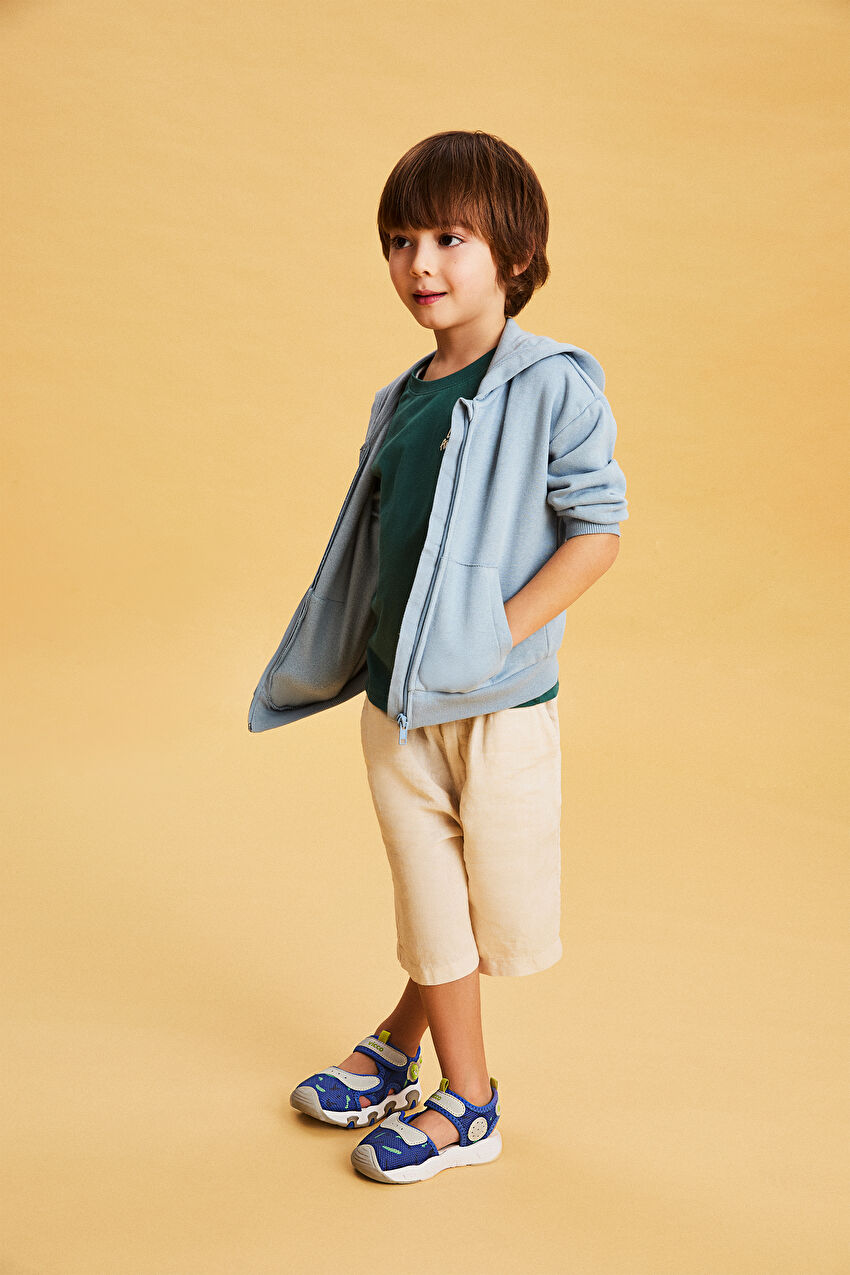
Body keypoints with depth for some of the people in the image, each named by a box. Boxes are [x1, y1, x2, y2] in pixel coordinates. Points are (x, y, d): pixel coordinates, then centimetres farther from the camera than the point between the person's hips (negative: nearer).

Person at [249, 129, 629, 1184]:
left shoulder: (553, 386, -11)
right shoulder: (401, 401, 7)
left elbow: (596, 534, -13)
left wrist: (496, 636, -20)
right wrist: (340, 652, 10)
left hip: (500, 706, -5)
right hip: (395, 697, 5)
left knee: (487, 904, 9)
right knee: (427, 897, 14)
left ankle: (401, 1041, 33)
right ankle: (464, 1098, 32)